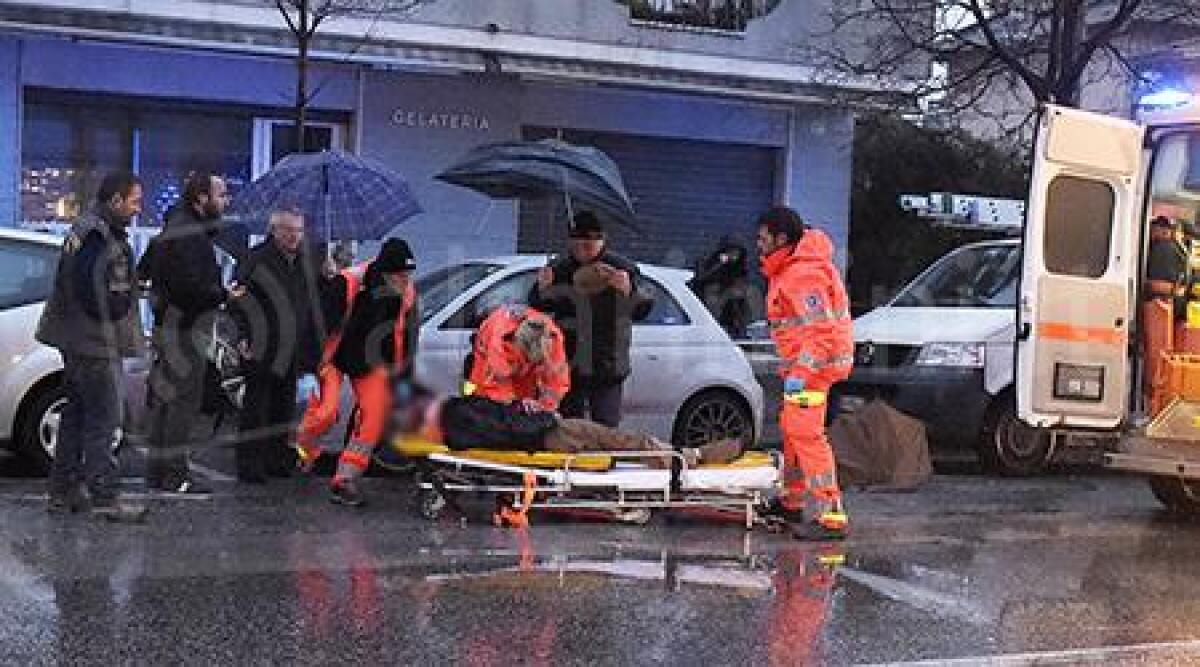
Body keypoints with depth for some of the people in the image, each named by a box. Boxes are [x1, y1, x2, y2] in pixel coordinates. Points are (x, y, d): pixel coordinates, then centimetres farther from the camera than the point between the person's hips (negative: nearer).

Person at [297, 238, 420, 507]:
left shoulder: (408, 294, -12)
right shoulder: (347, 284, -29)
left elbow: (408, 337, 4)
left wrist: (403, 373, 6)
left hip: (370, 363, 5)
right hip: (334, 356, -5)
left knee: (375, 416, -8)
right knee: (325, 412, -19)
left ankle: (344, 480, 2)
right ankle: (302, 450, 14)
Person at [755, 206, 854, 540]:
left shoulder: (803, 275, -20)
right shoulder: (786, 270, 15)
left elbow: (821, 328, -25)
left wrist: (801, 372, -28)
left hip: (814, 363, -11)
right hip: (801, 363, 11)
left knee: (805, 433, -15)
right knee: (791, 430, 20)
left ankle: (829, 516, -18)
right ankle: (793, 503, 33)